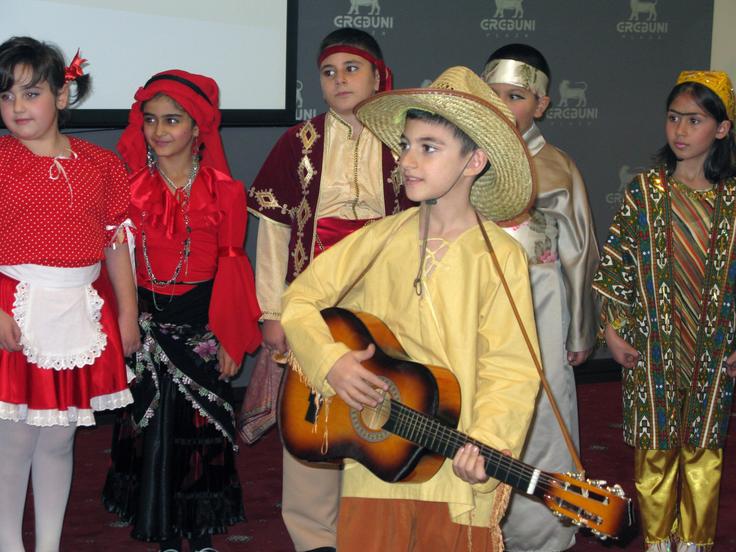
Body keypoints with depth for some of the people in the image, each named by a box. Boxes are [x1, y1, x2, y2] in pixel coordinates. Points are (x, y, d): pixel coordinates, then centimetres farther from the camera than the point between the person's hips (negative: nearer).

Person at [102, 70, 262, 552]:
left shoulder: (223, 191, -2)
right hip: (147, 323, 1)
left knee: (204, 422, 6)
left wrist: (231, 339, -3)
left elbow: (230, 267, -1)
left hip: (203, 322, -1)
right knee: (152, 425, 5)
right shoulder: (131, 187, 0)